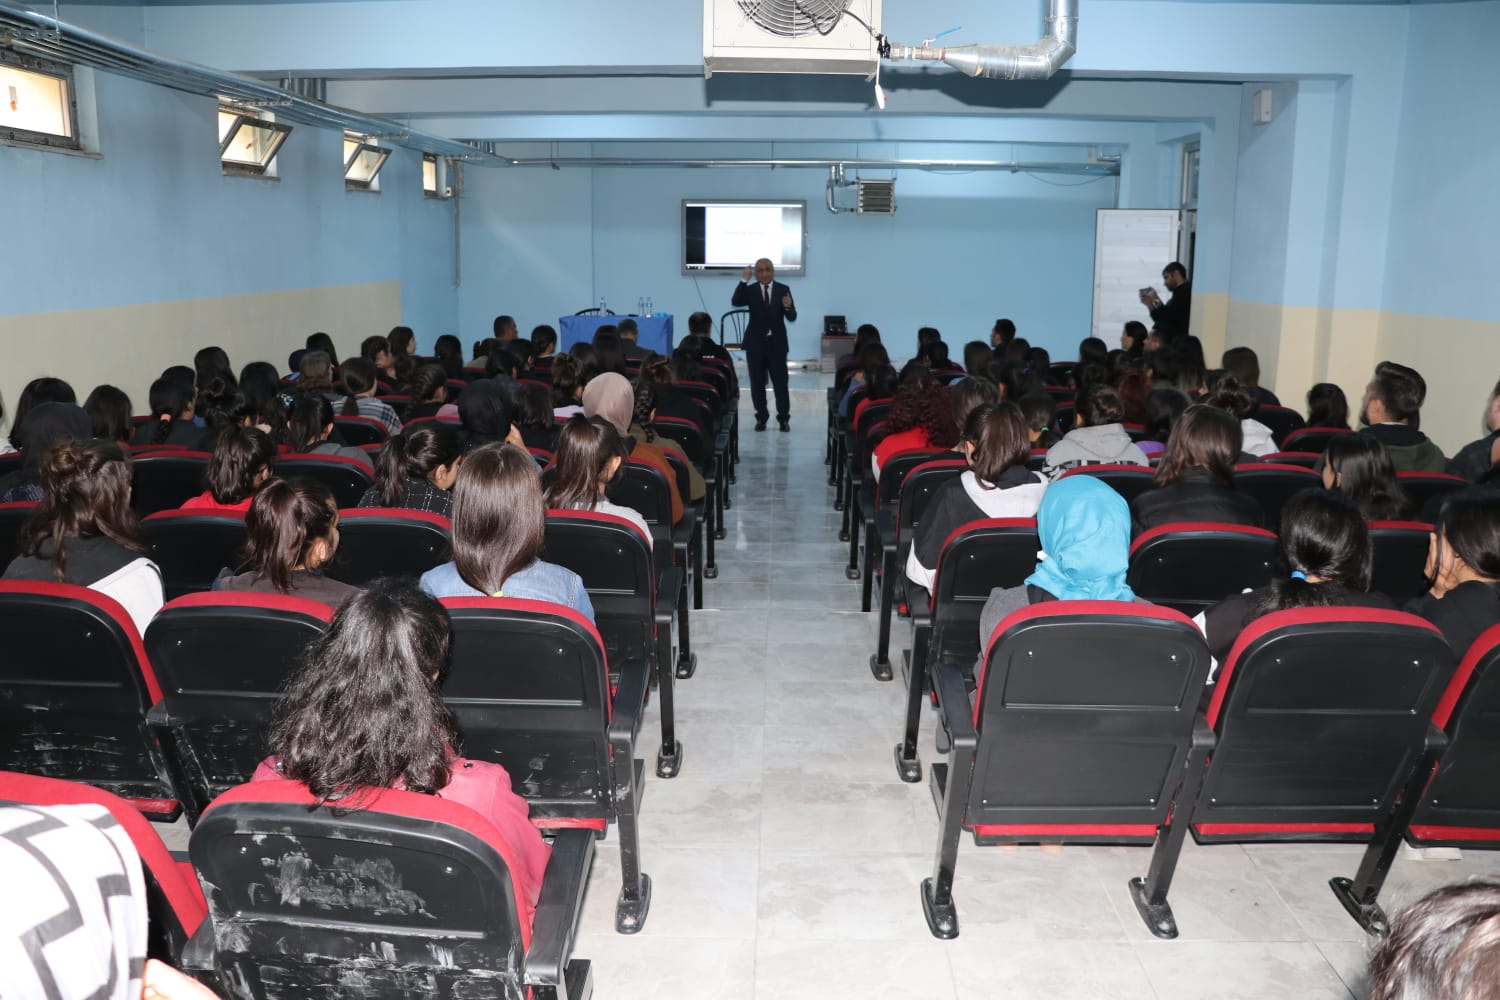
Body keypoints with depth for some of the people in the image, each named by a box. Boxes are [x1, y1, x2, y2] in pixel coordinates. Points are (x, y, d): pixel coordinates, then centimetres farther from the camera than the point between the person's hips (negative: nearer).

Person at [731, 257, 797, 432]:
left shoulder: (783, 290, 0)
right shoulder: (750, 290, 0)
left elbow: (792, 318, -5)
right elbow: (735, 302, -19)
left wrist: (788, 307, -28)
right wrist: (744, 280, -24)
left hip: (777, 343, 0)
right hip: (755, 343, 1)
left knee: (780, 382, 1)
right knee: (757, 383, 6)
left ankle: (783, 418, 12)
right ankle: (761, 417, 18)